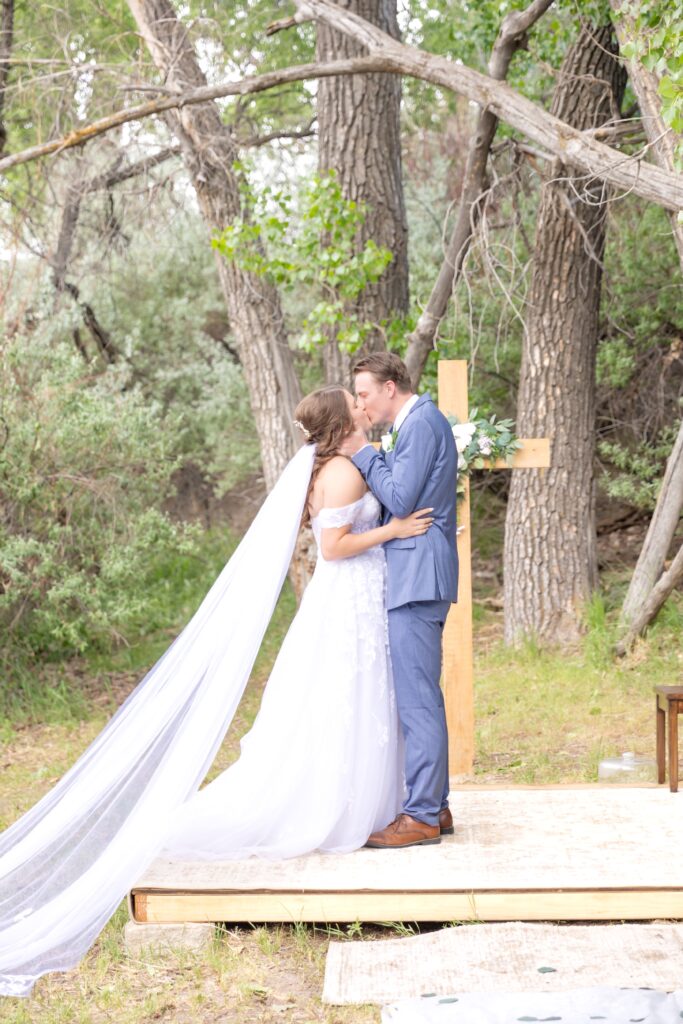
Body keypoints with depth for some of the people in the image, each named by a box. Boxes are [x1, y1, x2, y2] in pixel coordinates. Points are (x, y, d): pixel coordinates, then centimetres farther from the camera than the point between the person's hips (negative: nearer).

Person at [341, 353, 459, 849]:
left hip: (417, 577, -11)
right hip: (416, 578, 11)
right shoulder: (420, 422, 20)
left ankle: (422, 816, -5)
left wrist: (364, 453, -8)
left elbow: (399, 499, -17)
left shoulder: (421, 423, -12)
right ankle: (435, 806, 19)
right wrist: (365, 456, 10)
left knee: (417, 698, -8)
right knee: (423, 696, 13)